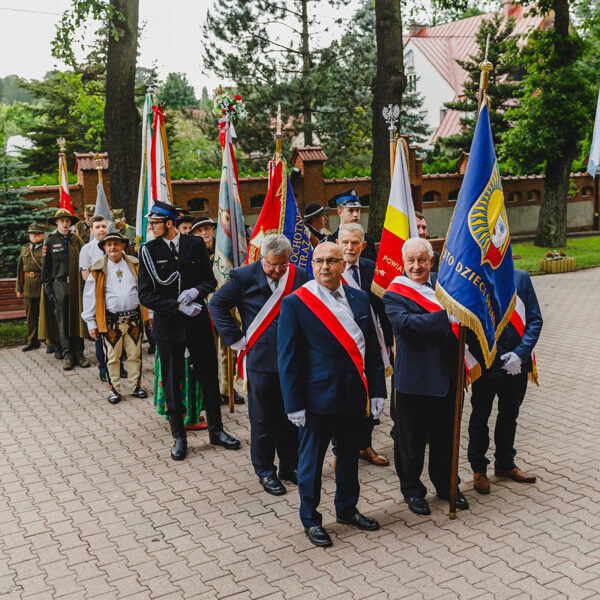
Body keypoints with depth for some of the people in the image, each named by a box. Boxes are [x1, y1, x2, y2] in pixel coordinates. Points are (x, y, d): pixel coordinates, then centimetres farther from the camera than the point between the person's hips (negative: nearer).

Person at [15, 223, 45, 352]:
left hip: (42, 286, -5)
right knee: (30, 316, 11)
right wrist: (19, 288, 12)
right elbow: (20, 270, 14)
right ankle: (32, 342, 21)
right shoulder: (24, 249, 12)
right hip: (28, 287, 5)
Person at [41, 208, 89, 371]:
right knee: (63, 322, 1)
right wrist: (48, 289, -2)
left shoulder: (76, 239, 8)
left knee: (78, 320, 3)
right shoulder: (50, 241, 3)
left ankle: (79, 354, 11)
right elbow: (46, 267, 3)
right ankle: (67, 356, 8)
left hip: (77, 286, 2)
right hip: (59, 285, -2)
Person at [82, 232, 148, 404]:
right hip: (110, 321, -1)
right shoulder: (98, 270, 0)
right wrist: (91, 323, 2)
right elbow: (89, 297, 4)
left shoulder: (134, 265, 6)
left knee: (135, 355, 9)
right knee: (112, 357, 4)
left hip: (134, 318, 2)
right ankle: (114, 389, 17)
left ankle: (136, 386, 23)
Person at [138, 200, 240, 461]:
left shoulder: (196, 244, 0)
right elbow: (145, 295, -7)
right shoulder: (149, 251, -4)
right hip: (168, 325, -1)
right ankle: (179, 437, 23)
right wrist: (178, 306, -16)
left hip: (198, 322, 1)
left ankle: (216, 430, 27)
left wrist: (195, 291, -15)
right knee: (172, 382, 7)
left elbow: (210, 280, 6)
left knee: (209, 376, 10)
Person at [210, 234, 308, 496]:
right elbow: (217, 304, 0)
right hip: (261, 360, -3)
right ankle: (265, 471, 22)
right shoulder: (244, 277, -7)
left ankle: (289, 465, 30)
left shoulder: (300, 276, 1)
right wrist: (237, 339, -3)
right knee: (263, 419, 6)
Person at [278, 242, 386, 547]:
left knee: (349, 454, 19)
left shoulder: (359, 299, 5)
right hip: (318, 396, -5)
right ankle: (310, 518, 27)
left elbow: (371, 348, 9)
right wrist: (294, 404, -13)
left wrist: (377, 391, 5)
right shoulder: (295, 303, -10)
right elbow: (287, 358, -10)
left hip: (354, 394, 5)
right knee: (311, 459, 9)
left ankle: (347, 509, 39)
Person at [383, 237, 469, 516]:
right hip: (414, 377, -5)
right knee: (412, 438, 8)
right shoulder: (394, 294, -9)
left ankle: (445, 485, 36)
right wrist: (447, 317, -32)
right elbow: (407, 323, -25)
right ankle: (412, 490, 26)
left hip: (446, 375, 5)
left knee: (445, 434, 18)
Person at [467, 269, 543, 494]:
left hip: (517, 363, 4)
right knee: (480, 416, 11)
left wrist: (520, 353, -12)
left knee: (509, 415, 20)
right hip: (485, 364, -4)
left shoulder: (521, 278, -1)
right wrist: (500, 358, -17)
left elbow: (535, 320, 1)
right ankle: (478, 469, 28)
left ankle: (505, 464, 39)